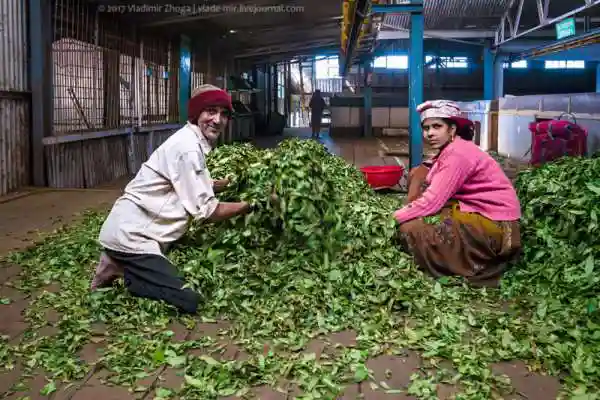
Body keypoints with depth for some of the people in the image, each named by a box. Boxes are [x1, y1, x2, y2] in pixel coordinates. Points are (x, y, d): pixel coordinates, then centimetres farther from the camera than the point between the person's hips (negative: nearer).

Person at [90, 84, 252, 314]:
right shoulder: (189, 147, -19)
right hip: (130, 235, -10)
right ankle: (120, 270, -2)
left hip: (133, 230, 10)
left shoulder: (192, 141, 11)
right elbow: (205, 210, -18)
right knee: (188, 302, -16)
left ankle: (118, 264, 16)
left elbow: (195, 188, 21)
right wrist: (249, 205, -8)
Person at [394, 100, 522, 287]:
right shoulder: (448, 149, 10)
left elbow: (433, 201, -24)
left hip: (494, 225, -10)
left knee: (410, 229, -15)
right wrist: (402, 213, -11)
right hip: (472, 209, 10)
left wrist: (394, 218, -17)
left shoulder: (458, 153, -19)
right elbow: (433, 192, 3)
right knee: (418, 173, 7)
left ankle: (477, 269, -2)